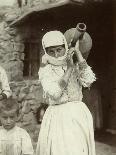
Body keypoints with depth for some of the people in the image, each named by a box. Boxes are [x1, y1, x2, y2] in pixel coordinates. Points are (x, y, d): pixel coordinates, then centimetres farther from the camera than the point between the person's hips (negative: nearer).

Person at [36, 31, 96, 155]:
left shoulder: (75, 65, 7)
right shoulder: (44, 71, 2)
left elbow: (88, 80, -13)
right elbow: (55, 93, -15)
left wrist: (78, 52, -11)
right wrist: (69, 68, -13)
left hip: (78, 116, 2)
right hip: (57, 118, -2)